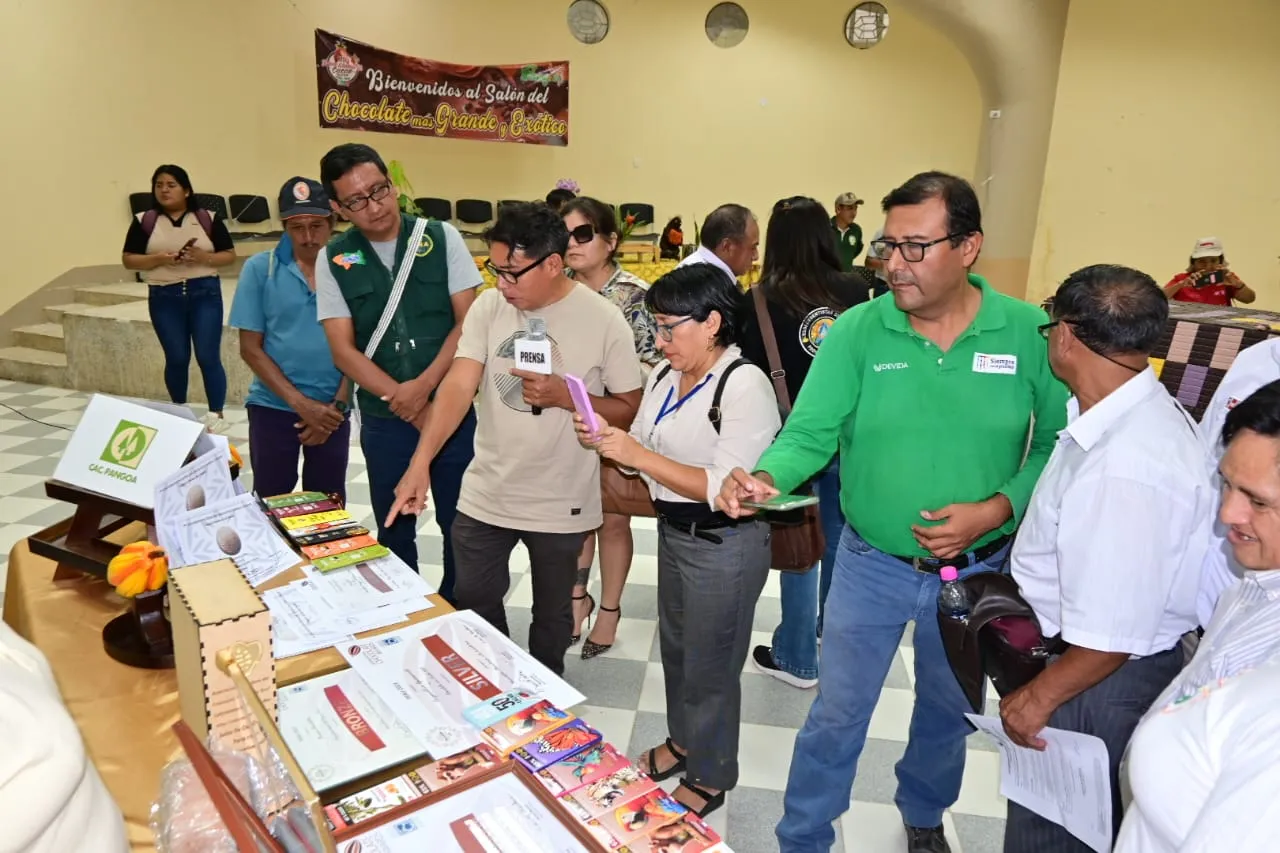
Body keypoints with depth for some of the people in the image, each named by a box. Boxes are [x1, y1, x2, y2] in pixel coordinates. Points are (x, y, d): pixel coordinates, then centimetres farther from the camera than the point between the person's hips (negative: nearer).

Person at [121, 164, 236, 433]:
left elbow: (230, 255, 4)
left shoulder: (207, 219, 3)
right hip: (164, 298, 1)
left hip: (205, 293, -1)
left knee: (208, 356, -5)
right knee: (176, 358, 6)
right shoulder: (144, 221, 5)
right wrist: (160, 259, -13)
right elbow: (128, 260, 4)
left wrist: (204, 257, -14)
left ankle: (216, 414, 2)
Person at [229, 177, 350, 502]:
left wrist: (337, 405, -7)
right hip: (273, 406, 0)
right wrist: (300, 403, -11)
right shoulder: (260, 268, -4)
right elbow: (250, 347, -4)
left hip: (332, 409, 1)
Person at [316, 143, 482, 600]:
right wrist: (407, 402, -12)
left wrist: (423, 386, -15)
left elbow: (468, 321, -6)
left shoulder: (441, 237, -2)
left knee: (460, 524, 9)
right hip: (384, 419, 1)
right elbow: (344, 350, -4)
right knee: (394, 530, 15)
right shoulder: (334, 260, 0)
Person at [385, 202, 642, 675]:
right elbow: (458, 386, -14)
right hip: (484, 495, 3)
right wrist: (420, 462, -25)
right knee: (473, 601, 16)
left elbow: (631, 408, -7)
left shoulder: (604, 321, -13)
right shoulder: (488, 307, -5)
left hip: (560, 502, -3)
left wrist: (564, 396, -23)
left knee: (552, 611, 16)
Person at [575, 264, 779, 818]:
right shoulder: (664, 377, 2)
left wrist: (638, 455, -29)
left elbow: (724, 488, -28)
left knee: (709, 665, 11)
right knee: (675, 647, 25)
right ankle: (683, 741, 50)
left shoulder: (744, 385, -22)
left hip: (724, 547, -8)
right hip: (674, 533, 8)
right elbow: (644, 455, 8)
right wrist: (605, 441, -12)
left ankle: (711, 777, 35)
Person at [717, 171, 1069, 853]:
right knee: (837, 715, 12)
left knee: (947, 710, 26)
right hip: (872, 565, -1)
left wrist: (997, 509, -21)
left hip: (976, 570, 2)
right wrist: (767, 478, -35)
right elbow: (809, 434, -15)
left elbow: (1057, 445, -8)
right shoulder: (857, 330, -13)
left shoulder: (1030, 333, -11)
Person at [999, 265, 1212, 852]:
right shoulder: (1136, 410, -5)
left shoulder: (1124, 466, -35)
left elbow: (1111, 635, -29)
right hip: (1071, 645, 9)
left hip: (1100, 679, -9)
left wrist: (1039, 697, -15)